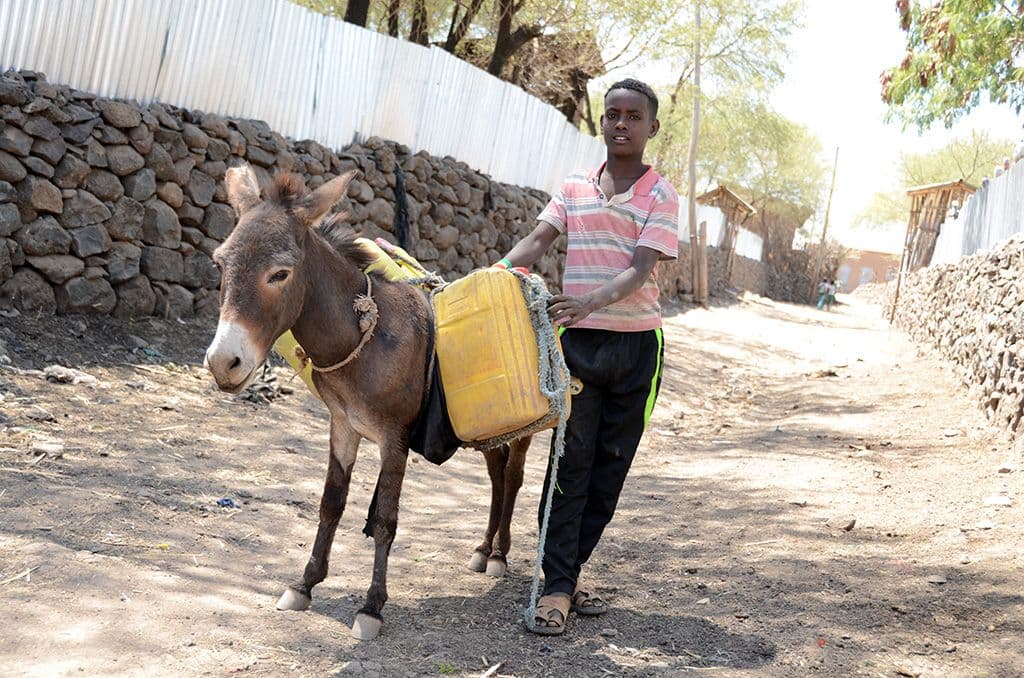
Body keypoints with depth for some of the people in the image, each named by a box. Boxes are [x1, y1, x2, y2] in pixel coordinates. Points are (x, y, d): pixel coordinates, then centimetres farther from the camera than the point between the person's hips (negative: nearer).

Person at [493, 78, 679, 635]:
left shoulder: (660, 196, -2)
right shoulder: (574, 188, 9)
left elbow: (640, 271, -13)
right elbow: (537, 239, 1)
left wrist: (590, 301, -30)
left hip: (636, 343, 0)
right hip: (578, 340, 1)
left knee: (610, 465, 6)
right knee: (571, 460, -5)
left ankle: (569, 571, 19)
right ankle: (557, 587, -4)